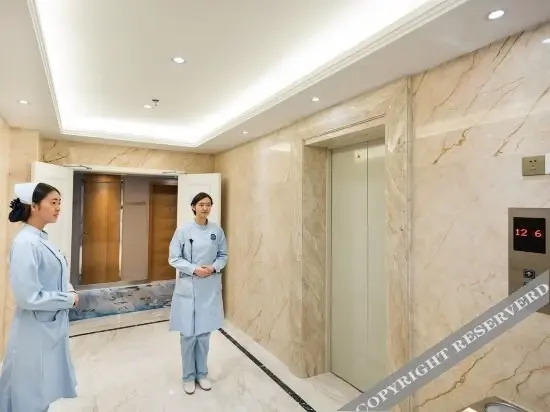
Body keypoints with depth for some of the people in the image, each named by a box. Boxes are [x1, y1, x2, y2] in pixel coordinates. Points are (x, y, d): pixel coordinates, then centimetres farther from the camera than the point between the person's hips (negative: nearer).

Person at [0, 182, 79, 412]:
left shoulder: (41, 238, 4)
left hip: (51, 327, 8)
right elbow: (28, 297, -26)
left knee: (42, 392, 24)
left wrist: (67, 289, -1)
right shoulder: (25, 243, -23)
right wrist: (69, 299, -16)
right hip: (35, 331, -8)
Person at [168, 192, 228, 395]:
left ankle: (202, 373, 33)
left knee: (204, 332, 14)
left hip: (210, 288, 2)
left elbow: (223, 255, 6)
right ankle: (188, 376, 27)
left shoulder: (217, 230, -1)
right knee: (188, 333, 6)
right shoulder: (183, 230, -8)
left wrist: (214, 267, -12)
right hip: (188, 288, -2)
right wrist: (194, 269, -17)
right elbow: (173, 258, -6)